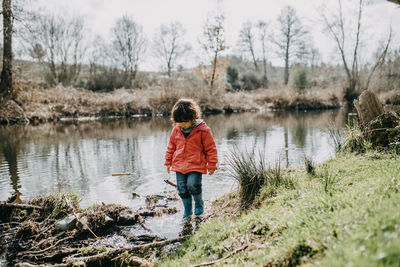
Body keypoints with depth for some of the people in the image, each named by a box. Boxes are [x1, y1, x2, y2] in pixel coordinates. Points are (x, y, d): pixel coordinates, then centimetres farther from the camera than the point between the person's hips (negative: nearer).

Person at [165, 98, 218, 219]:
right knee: (182, 190, 8)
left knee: (192, 185, -20)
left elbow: (211, 148, -3)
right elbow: (171, 146, 17)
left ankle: (199, 202, 11)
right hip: (179, 165, 5)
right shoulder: (176, 129, 4)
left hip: (196, 165, -5)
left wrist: (211, 165, -1)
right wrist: (168, 161, 19)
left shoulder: (203, 129, -9)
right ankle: (187, 210, 29)